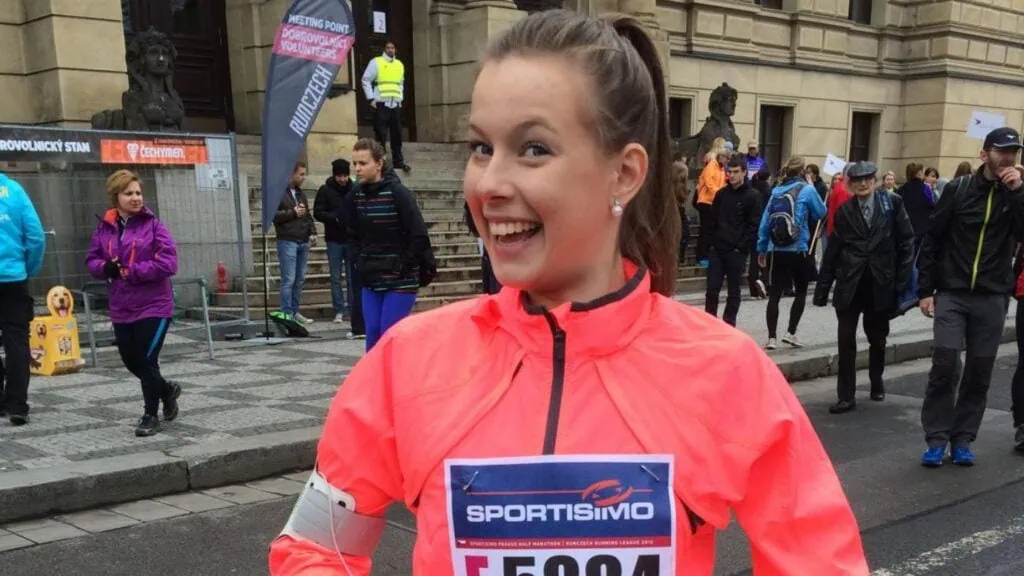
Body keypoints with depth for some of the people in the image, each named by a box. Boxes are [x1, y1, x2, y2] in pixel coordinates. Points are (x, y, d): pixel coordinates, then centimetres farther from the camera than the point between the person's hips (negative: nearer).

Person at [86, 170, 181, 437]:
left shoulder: (153, 225, -9)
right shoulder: (104, 227, 4)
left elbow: (168, 263, -16)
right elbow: (92, 261, 11)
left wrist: (130, 272, -17)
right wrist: (105, 268, -12)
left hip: (153, 306, -5)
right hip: (121, 309, 5)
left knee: (147, 361, -1)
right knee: (131, 362, 14)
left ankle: (150, 415, 17)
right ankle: (167, 390, 40)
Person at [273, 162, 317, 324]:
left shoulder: (301, 194, 19)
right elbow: (272, 215, -14)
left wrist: (312, 232, 10)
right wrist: (293, 213, -13)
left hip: (303, 242, 7)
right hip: (287, 242, -7)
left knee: (300, 280, 9)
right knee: (288, 280, -7)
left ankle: (294, 312, 16)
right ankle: (286, 314, -3)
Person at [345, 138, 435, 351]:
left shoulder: (398, 193, -14)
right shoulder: (355, 195, 4)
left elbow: (419, 235, -15)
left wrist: (404, 266, -11)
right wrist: (363, 260, 9)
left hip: (400, 281, -6)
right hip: (371, 279, 6)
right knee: (373, 335, 5)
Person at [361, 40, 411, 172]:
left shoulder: (400, 64, 15)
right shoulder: (376, 62, 0)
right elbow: (366, 80, -2)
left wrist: (401, 98, 15)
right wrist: (371, 98, -8)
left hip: (395, 105, 5)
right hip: (381, 104, -5)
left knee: (397, 134, 5)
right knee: (381, 135, -5)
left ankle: (398, 161, 10)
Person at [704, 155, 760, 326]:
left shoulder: (752, 196, -4)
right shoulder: (721, 193, 9)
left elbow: (754, 225, -7)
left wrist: (741, 246, -12)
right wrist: (712, 241, 4)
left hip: (737, 252, -3)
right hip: (717, 250, 4)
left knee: (734, 291, 6)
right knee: (712, 289, 2)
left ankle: (728, 325, 15)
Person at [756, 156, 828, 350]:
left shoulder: (776, 191, 7)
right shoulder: (806, 189, -4)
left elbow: (765, 221, 6)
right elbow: (821, 213, 7)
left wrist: (762, 249, 13)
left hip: (776, 250, 3)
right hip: (798, 250, -3)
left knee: (774, 295, 4)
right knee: (801, 292, 14)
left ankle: (772, 338, 2)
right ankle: (791, 333, 8)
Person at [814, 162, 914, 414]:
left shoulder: (892, 203, 0)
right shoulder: (844, 211, 3)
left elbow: (906, 242, 0)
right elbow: (832, 252, 4)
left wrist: (902, 280, -6)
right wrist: (822, 289, 2)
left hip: (880, 285, 0)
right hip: (849, 284, 0)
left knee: (877, 339, 15)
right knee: (846, 341, -2)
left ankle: (876, 383, 38)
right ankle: (846, 396, 5)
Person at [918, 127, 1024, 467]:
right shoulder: (958, 189, 1)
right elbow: (932, 241, 2)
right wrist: (926, 290, -2)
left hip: (992, 298, 2)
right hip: (952, 294, -2)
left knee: (979, 374, 5)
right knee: (944, 366, -8)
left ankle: (962, 440, 16)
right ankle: (937, 440, 2)